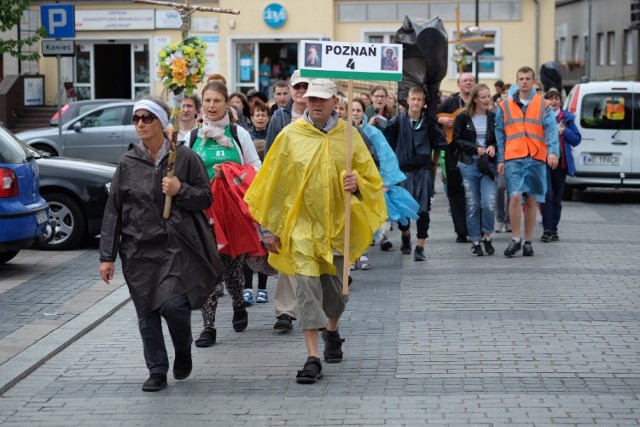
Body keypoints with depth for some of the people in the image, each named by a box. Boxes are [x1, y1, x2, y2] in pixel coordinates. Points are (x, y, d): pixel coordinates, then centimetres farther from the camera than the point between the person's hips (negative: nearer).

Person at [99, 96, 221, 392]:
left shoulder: (184, 157, 0)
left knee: (173, 304, -14)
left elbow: (205, 198, 5)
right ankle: (157, 371, 16)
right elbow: (113, 211, 7)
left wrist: (181, 190, -15)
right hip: (139, 249, 3)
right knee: (147, 312, 4)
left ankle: (183, 350, 17)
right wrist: (107, 256, 3)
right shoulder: (127, 163, 6)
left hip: (177, 246, -3)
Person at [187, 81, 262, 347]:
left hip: (234, 210, -1)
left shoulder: (239, 134, 5)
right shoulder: (193, 137, 10)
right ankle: (208, 326, 0)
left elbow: (256, 168, 6)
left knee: (232, 265, 1)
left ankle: (239, 306, 32)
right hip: (204, 210, 1)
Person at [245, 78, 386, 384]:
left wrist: (357, 183, -18)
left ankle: (332, 331, 44)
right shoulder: (290, 136, -2)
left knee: (336, 285, 13)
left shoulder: (348, 136, 1)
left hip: (338, 224, 2)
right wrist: (269, 227, 2)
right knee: (307, 285, -12)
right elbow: (273, 183, 3)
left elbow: (371, 178, 7)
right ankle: (312, 358, -12)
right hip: (302, 224, -2)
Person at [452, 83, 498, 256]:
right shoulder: (463, 117, 1)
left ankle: (487, 237, 9)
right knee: (472, 205, 2)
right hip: (469, 164, -1)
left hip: (488, 164, 1)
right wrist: (475, 148, -11)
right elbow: (456, 140, -1)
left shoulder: (494, 117, 6)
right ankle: (475, 242, 12)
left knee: (489, 203, -12)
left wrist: (493, 147, -7)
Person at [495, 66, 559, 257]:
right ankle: (515, 239, -3)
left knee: (531, 200, 6)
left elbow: (551, 129, -2)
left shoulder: (543, 105, 8)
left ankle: (528, 242, 15)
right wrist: (500, 159, 4)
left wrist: (552, 151, -18)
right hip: (513, 158, -1)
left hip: (536, 159, 1)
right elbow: (500, 134, 11)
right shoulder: (505, 106, 9)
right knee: (516, 196, -15)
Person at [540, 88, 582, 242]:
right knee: (547, 194, -17)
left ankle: (553, 229, 18)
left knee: (557, 197, 9)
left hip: (561, 161, 3)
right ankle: (547, 229, -16)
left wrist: (564, 131, -7)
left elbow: (577, 139, 9)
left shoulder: (567, 118, 10)